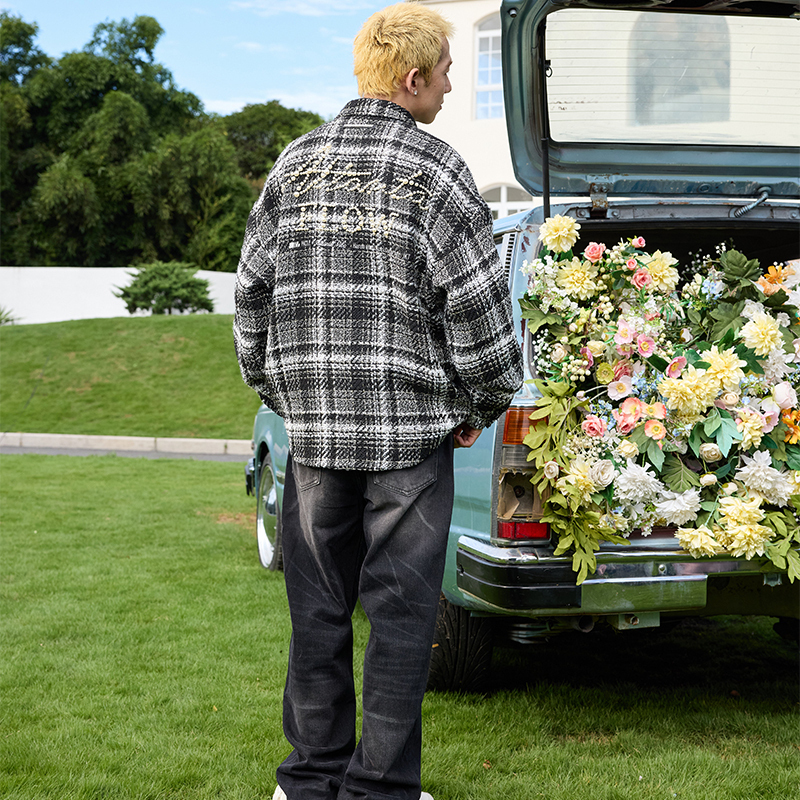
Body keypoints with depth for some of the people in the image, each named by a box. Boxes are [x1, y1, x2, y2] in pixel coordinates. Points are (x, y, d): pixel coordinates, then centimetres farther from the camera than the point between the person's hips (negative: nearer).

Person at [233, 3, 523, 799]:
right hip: (412, 430, -4)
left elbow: (252, 294, 9)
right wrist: (481, 406, 6)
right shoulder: (436, 171, -6)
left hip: (313, 431, 4)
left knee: (318, 607, 12)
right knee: (401, 611, 5)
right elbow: (478, 307, -8)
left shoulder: (294, 165, 6)